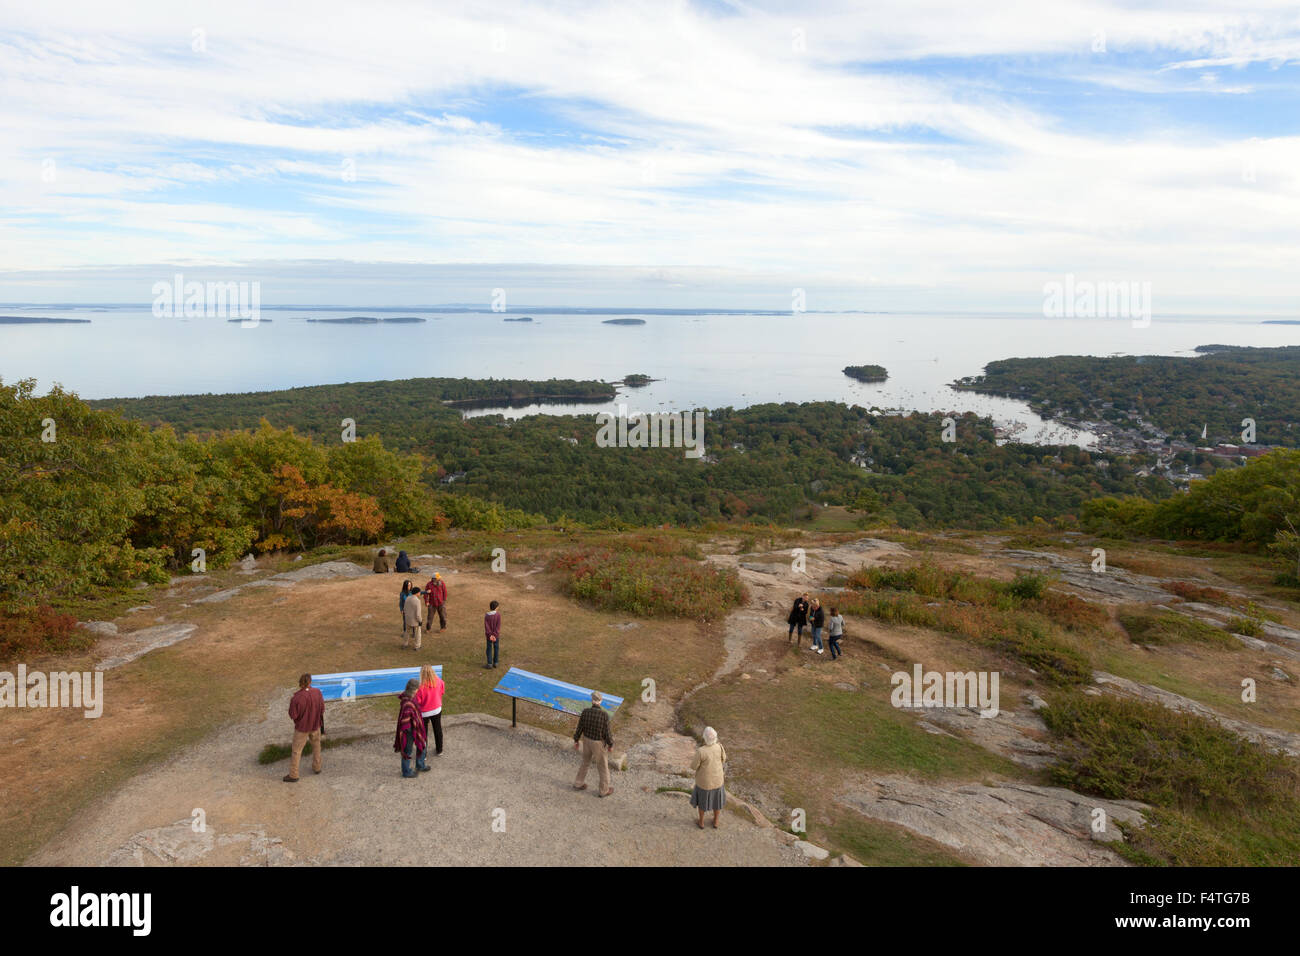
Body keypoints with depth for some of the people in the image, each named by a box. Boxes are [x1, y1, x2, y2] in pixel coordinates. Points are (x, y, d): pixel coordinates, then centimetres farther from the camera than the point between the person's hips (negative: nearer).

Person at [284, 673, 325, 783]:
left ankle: (293, 775, 22)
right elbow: (322, 710, -6)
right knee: (316, 745, 26)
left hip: (302, 728, -4)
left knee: (296, 751, 12)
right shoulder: (317, 692, -17)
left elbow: (292, 716, -17)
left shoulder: (296, 698, -28)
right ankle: (317, 767, 39)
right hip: (315, 725, 4)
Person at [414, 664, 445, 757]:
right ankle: (439, 750, 40)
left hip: (424, 712, -3)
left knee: (423, 732, 16)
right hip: (437, 710, 4)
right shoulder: (439, 682, -21)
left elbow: (418, 702, -21)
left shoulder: (421, 687, -32)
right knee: (438, 729, 23)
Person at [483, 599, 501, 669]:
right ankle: (495, 662, 19)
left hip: (489, 635, 0)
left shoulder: (486, 615, -11)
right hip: (496, 635, 0)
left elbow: (486, 626, -15)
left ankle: (489, 663, 11)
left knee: (489, 648, 10)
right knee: (496, 648, 13)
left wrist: (490, 635, -16)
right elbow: (498, 625, -16)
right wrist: (494, 634, -15)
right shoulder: (498, 614, -14)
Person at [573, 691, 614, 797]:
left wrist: (576, 741, 8)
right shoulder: (604, 715, -29)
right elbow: (606, 734, -21)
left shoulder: (585, 712, -20)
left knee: (586, 762, 29)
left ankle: (578, 784, 44)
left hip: (587, 740, 4)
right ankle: (604, 790, 36)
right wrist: (611, 745, -2)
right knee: (603, 766, 19)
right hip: (599, 743, -4)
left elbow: (579, 728, -9)